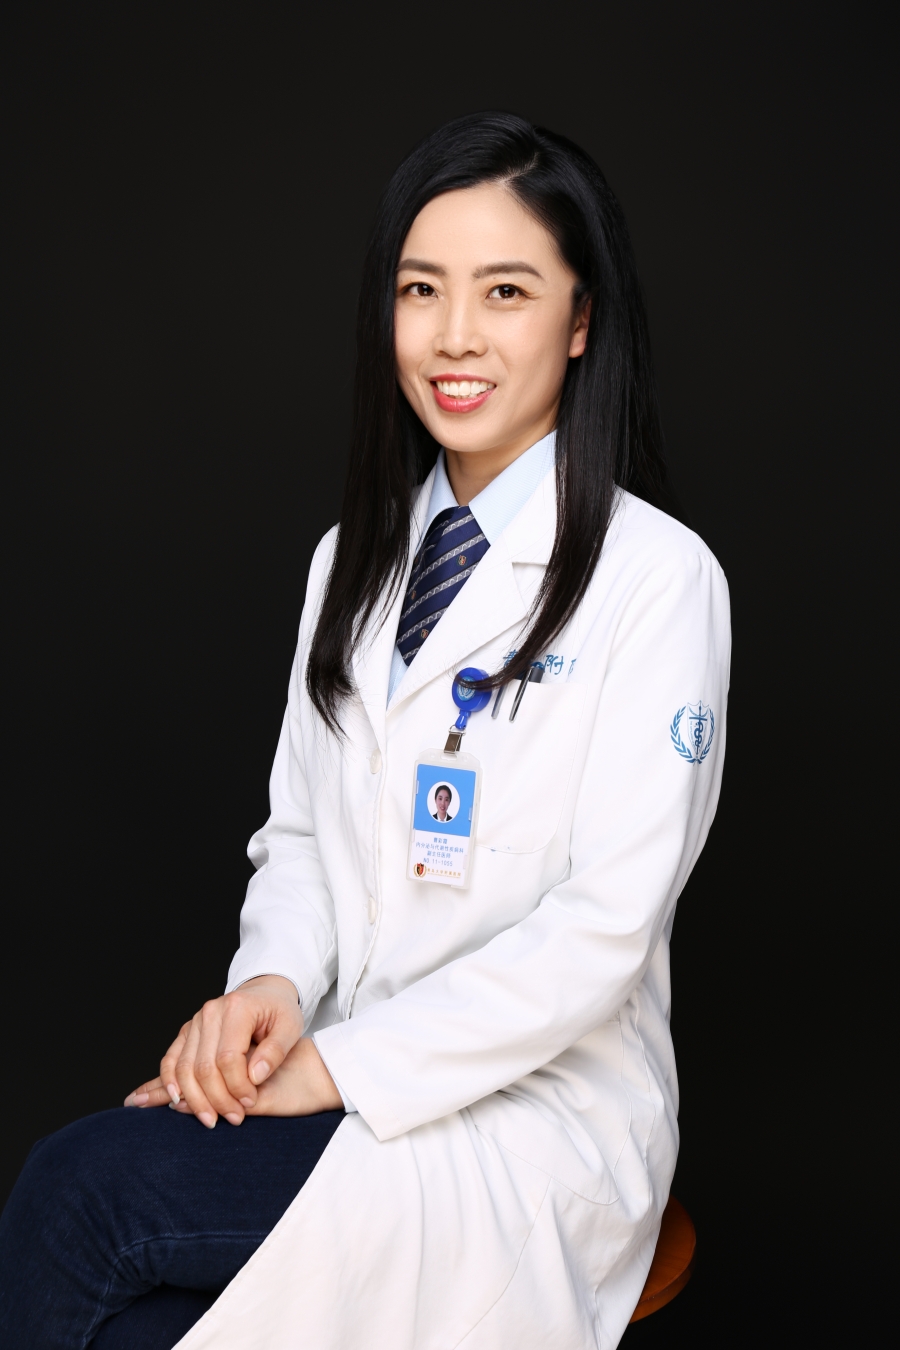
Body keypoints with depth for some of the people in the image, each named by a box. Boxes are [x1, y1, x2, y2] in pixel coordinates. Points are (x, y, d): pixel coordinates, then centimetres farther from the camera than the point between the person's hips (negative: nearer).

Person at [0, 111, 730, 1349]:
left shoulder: (658, 578, -10)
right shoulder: (354, 558, 12)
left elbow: (603, 928, -15)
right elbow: (298, 831, 12)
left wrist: (336, 1064, -17)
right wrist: (271, 985, -9)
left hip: (538, 1117, -5)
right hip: (334, 1081, 5)